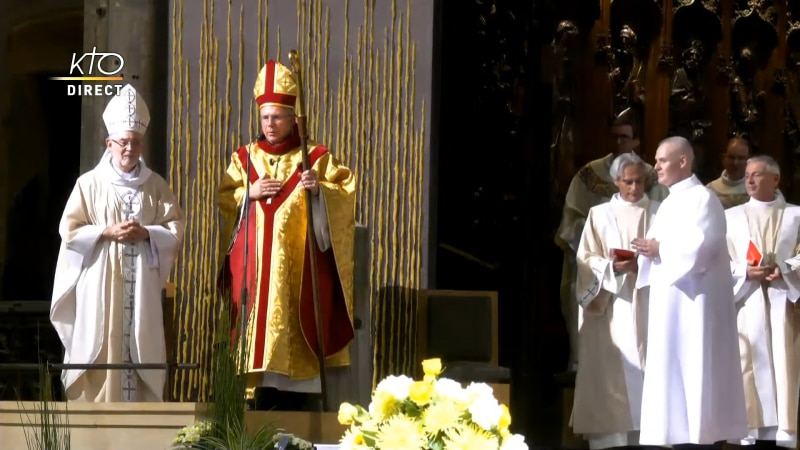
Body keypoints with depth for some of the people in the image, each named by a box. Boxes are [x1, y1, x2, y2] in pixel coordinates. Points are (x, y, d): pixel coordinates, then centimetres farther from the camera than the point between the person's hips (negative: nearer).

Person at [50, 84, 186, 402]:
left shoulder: (156, 186, 8)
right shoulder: (90, 183, 2)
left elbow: (177, 229, 5)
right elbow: (69, 230, -2)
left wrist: (146, 233, -12)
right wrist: (107, 233, -13)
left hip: (142, 285, 2)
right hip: (100, 283, -2)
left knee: (140, 349, 0)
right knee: (99, 352, -5)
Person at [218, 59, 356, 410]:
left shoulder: (316, 158, 4)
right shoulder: (245, 157, 13)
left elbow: (346, 194, -4)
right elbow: (223, 201, 11)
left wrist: (321, 189, -22)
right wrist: (249, 192, -7)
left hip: (297, 266, -2)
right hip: (255, 266, 2)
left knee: (293, 329, -7)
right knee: (257, 328, -4)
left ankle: (294, 405, -3)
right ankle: (258, 402, -1)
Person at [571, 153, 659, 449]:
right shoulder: (600, 215, 9)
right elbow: (586, 260, 3)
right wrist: (612, 267, -15)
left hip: (648, 307, 1)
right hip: (610, 309, 0)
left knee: (648, 373, -4)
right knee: (611, 376, -6)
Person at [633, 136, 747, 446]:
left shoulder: (702, 198, -10)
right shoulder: (670, 203, 17)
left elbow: (701, 247, -22)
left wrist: (660, 249, -14)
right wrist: (650, 251, -2)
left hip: (693, 298, -9)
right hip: (670, 298, 9)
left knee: (693, 368, -8)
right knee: (672, 370, 7)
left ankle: (699, 435, -7)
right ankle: (680, 434, 8)